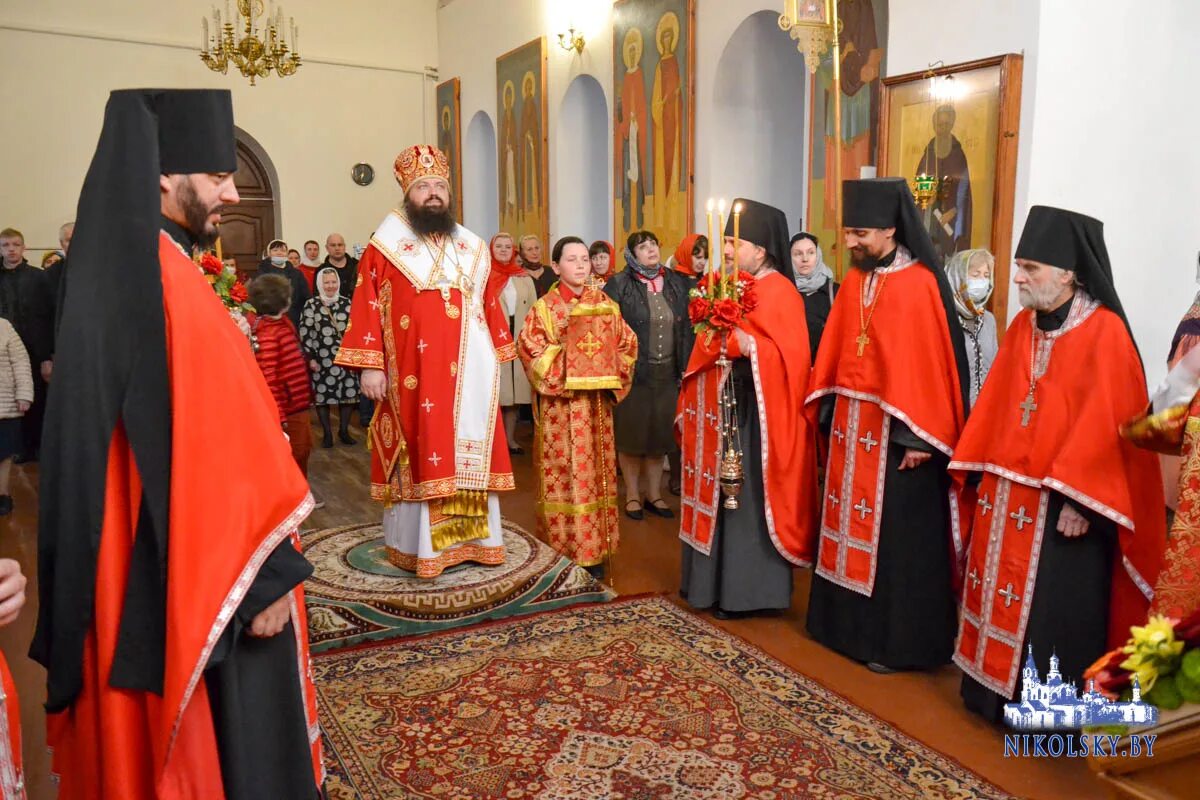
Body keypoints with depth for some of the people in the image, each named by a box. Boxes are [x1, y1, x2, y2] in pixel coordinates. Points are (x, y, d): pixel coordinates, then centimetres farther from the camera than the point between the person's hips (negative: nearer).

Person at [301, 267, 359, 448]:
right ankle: (327, 433, 13)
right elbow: (305, 333, -4)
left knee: (348, 393, 3)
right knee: (322, 394, 0)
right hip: (322, 358, -2)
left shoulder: (347, 303, 9)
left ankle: (344, 430, 19)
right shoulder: (311, 304, 0)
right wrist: (310, 358, -10)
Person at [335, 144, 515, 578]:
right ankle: (419, 545, 10)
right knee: (421, 455, 0)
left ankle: (470, 536, 19)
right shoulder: (387, 243, 0)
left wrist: (497, 356, 12)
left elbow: (489, 304, 16)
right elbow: (367, 305, -5)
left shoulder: (471, 247, 13)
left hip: (469, 371, 4)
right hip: (414, 374, -4)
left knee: (469, 455, 8)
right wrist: (370, 366, -11)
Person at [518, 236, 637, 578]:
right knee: (564, 474, -2)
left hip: (597, 402, 4)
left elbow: (627, 344, 12)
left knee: (597, 473, 8)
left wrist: (613, 377, 0)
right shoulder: (544, 308, -3)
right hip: (560, 404, -4)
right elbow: (528, 348, -9)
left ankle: (594, 550, 18)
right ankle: (563, 548, 6)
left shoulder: (605, 305, 9)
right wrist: (555, 377, -13)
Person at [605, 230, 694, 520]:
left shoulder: (677, 283, 7)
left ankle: (654, 494, 26)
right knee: (632, 433, 7)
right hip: (633, 372, -4)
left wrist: (685, 366, 2)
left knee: (660, 434, 12)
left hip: (667, 371, 4)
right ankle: (632, 495, 22)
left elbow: (687, 327, 8)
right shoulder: (619, 285, -6)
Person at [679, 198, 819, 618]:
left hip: (752, 415, -8)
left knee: (746, 497, -2)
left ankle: (743, 589, 11)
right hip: (717, 410, 8)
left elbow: (791, 356, -19)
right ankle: (714, 580, 27)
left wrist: (748, 345, -30)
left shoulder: (779, 293, -12)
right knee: (717, 493, 14)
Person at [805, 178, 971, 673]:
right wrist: (831, 411, 9)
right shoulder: (855, 281, 8)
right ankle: (849, 624, 28)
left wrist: (918, 437, -16)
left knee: (895, 534, 3)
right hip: (852, 423, 7)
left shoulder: (920, 284, -13)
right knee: (850, 525, 13)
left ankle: (897, 641, 17)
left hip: (896, 429, -7)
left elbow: (927, 362, -15)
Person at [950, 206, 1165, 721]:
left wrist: (1077, 499, -20)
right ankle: (997, 691, 31)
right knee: (1002, 591, 15)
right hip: (1007, 492, 7)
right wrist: (980, 472, 9)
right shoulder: (1022, 326, 7)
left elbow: (1104, 422, -17)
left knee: (1053, 609, 3)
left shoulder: (1105, 332, -12)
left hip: (1063, 499, -7)